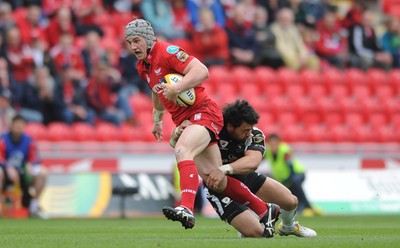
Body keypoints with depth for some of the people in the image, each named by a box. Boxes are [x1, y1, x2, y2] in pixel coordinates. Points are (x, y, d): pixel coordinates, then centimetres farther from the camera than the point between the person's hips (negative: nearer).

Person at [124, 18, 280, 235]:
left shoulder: (167, 52, -13)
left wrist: (176, 89, -33)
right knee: (215, 180, 4)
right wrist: (157, 120, 40)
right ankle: (265, 211, 17)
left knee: (182, 150, -35)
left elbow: (201, 71, -24)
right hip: (183, 120, 9)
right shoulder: (142, 67, 13)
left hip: (203, 112, -9)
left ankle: (186, 209, -49)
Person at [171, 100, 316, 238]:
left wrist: (225, 169, -58)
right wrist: (177, 133, -50)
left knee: (290, 202, 2)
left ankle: (288, 227, 39)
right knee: (255, 233, -16)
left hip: (245, 177, 4)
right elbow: (175, 143, -24)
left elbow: (253, 161, -41)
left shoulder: (255, 135, -21)